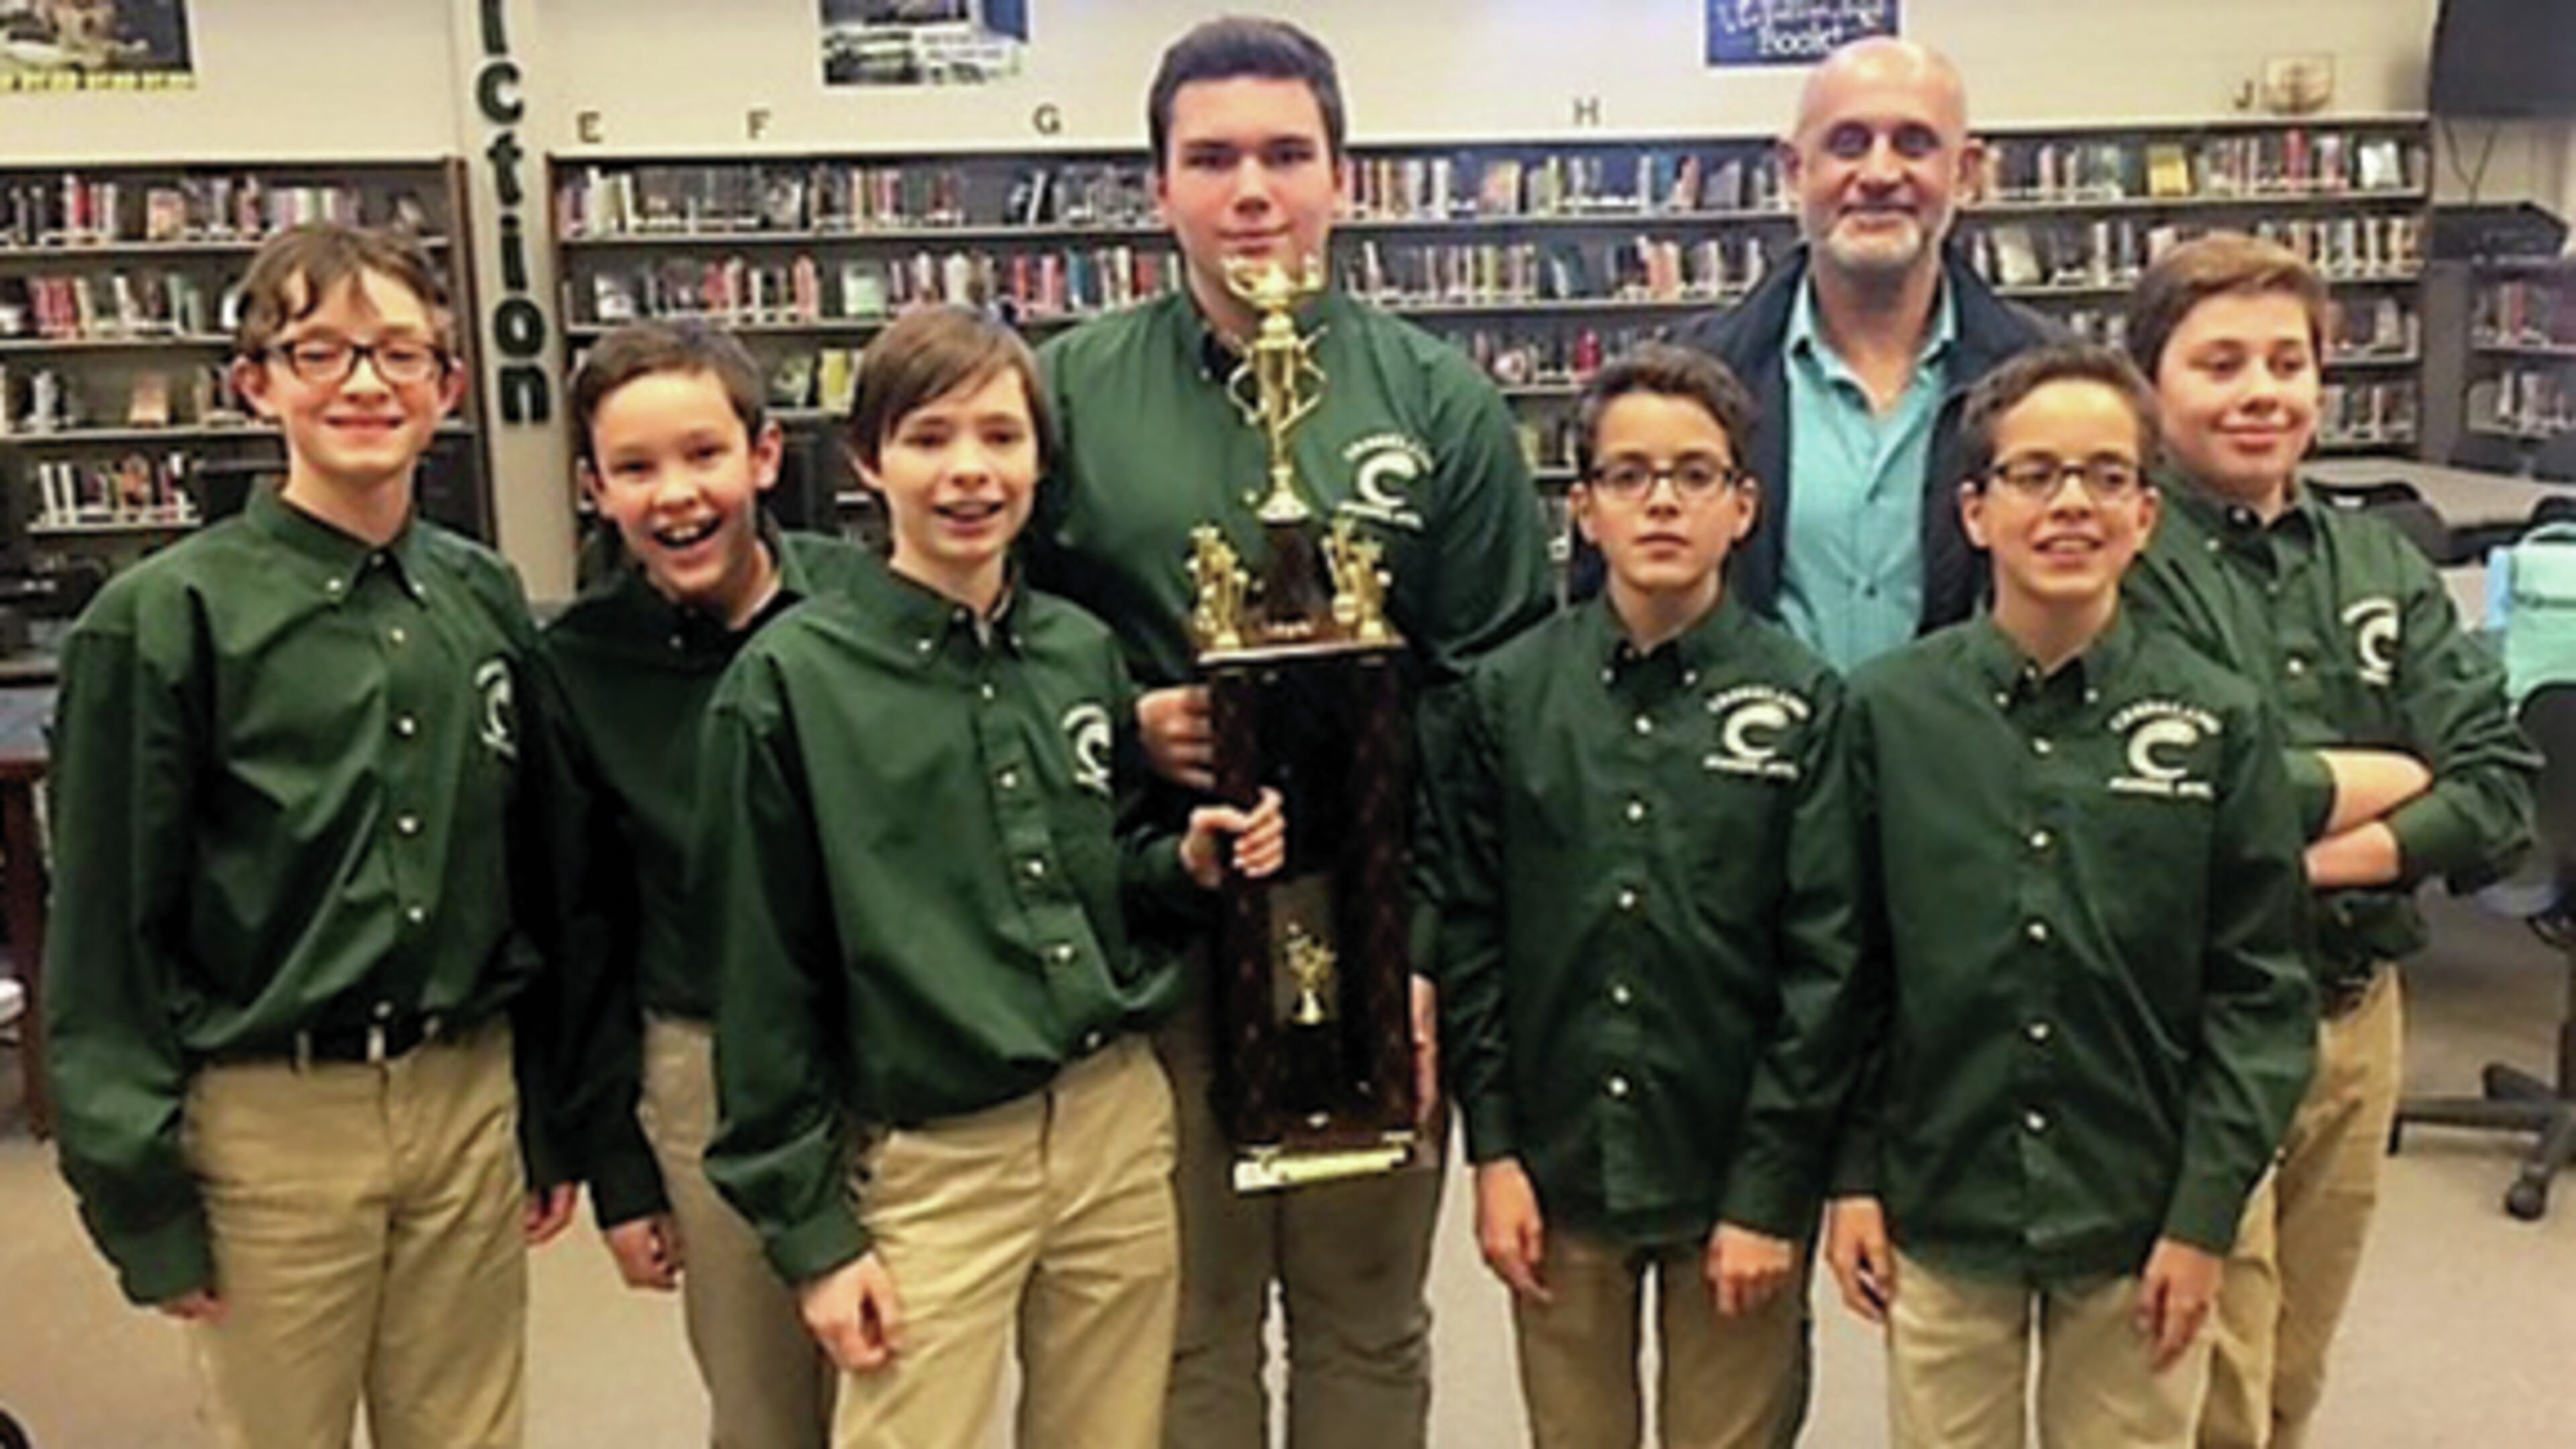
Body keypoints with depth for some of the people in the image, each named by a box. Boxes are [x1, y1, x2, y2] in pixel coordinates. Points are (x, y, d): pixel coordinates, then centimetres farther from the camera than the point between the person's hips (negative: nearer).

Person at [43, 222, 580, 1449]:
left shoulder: (486, 600, 4)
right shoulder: (165, 618, -9)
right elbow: (108, 932, -6)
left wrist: (549, 1120, 11)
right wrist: (141, 1197, -6)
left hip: (469, 1098, 4)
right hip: (271, 1120, -4)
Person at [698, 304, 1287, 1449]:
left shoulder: (1083, 651, 5)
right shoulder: (790, 678, -9)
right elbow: (762, 975, -7)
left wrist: (1192, 861, -4)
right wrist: (811, 1227, -6)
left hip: (1123, 1128, 5)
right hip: (931, 1161, -4)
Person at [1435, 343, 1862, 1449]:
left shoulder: (1802, 702, -4)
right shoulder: (1509, 693, 0)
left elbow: (1825, 962, -5)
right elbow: (1470, 935, 2)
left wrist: (1768, 1192, -8)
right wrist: (1493, 1152, -2)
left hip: (1734, 1177, -1)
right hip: (1559, 1166, 1)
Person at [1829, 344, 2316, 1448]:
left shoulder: (2219, 721, -3)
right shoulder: (1886, 709, -4)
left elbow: (2260, 993, -2)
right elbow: (1843, 966, 1)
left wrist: (2206, 1216, -5)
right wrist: (1853, 1179, 0)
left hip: (2142, 1221, 0)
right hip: (1938, 1213, 0)